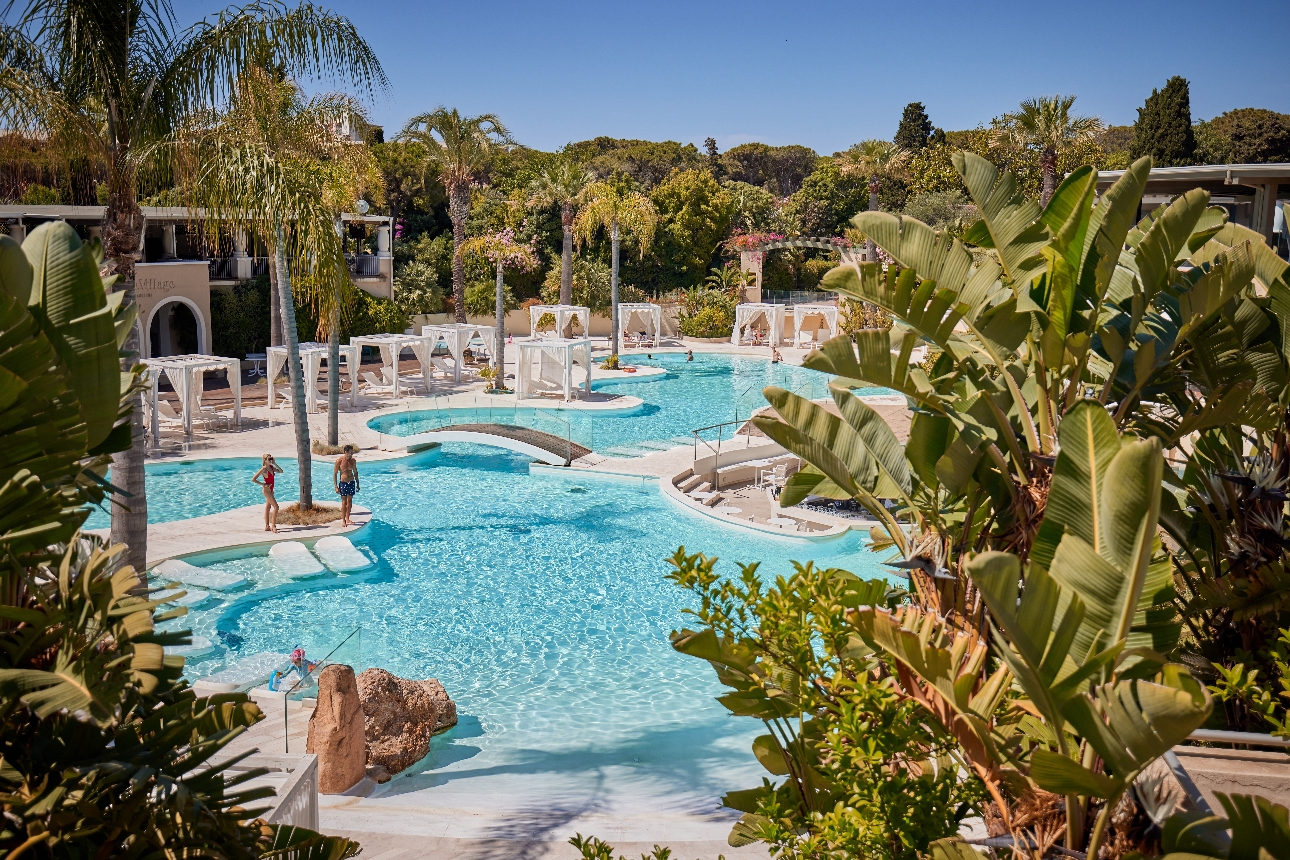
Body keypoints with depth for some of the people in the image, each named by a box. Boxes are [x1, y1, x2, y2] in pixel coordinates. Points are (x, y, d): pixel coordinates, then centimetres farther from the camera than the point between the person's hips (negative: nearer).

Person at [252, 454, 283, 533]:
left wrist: (275, 463, -1)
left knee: (268, 507, 13)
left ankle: (267, 526, 19)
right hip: (267, 490, -9)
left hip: (270, 490, 9)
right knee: (276, 507, -12)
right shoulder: (264, 469, -18)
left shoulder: (271, 467, 5)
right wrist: (262, 484, -15)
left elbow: (280, 471, 10)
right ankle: (273, 526, -10)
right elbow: (253, 479, -19)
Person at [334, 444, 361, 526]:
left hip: (351, 482, 4)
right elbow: (335, 474, -6)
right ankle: (343, 520, 4)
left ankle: (347, 518, 20)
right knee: (344, 502, -4)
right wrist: (336, 486, -11)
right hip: (343, 483, -4)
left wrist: (357, 484, 14)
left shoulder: (353, 460, 3)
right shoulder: (339, 461, -10)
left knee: (350, 501, 9)